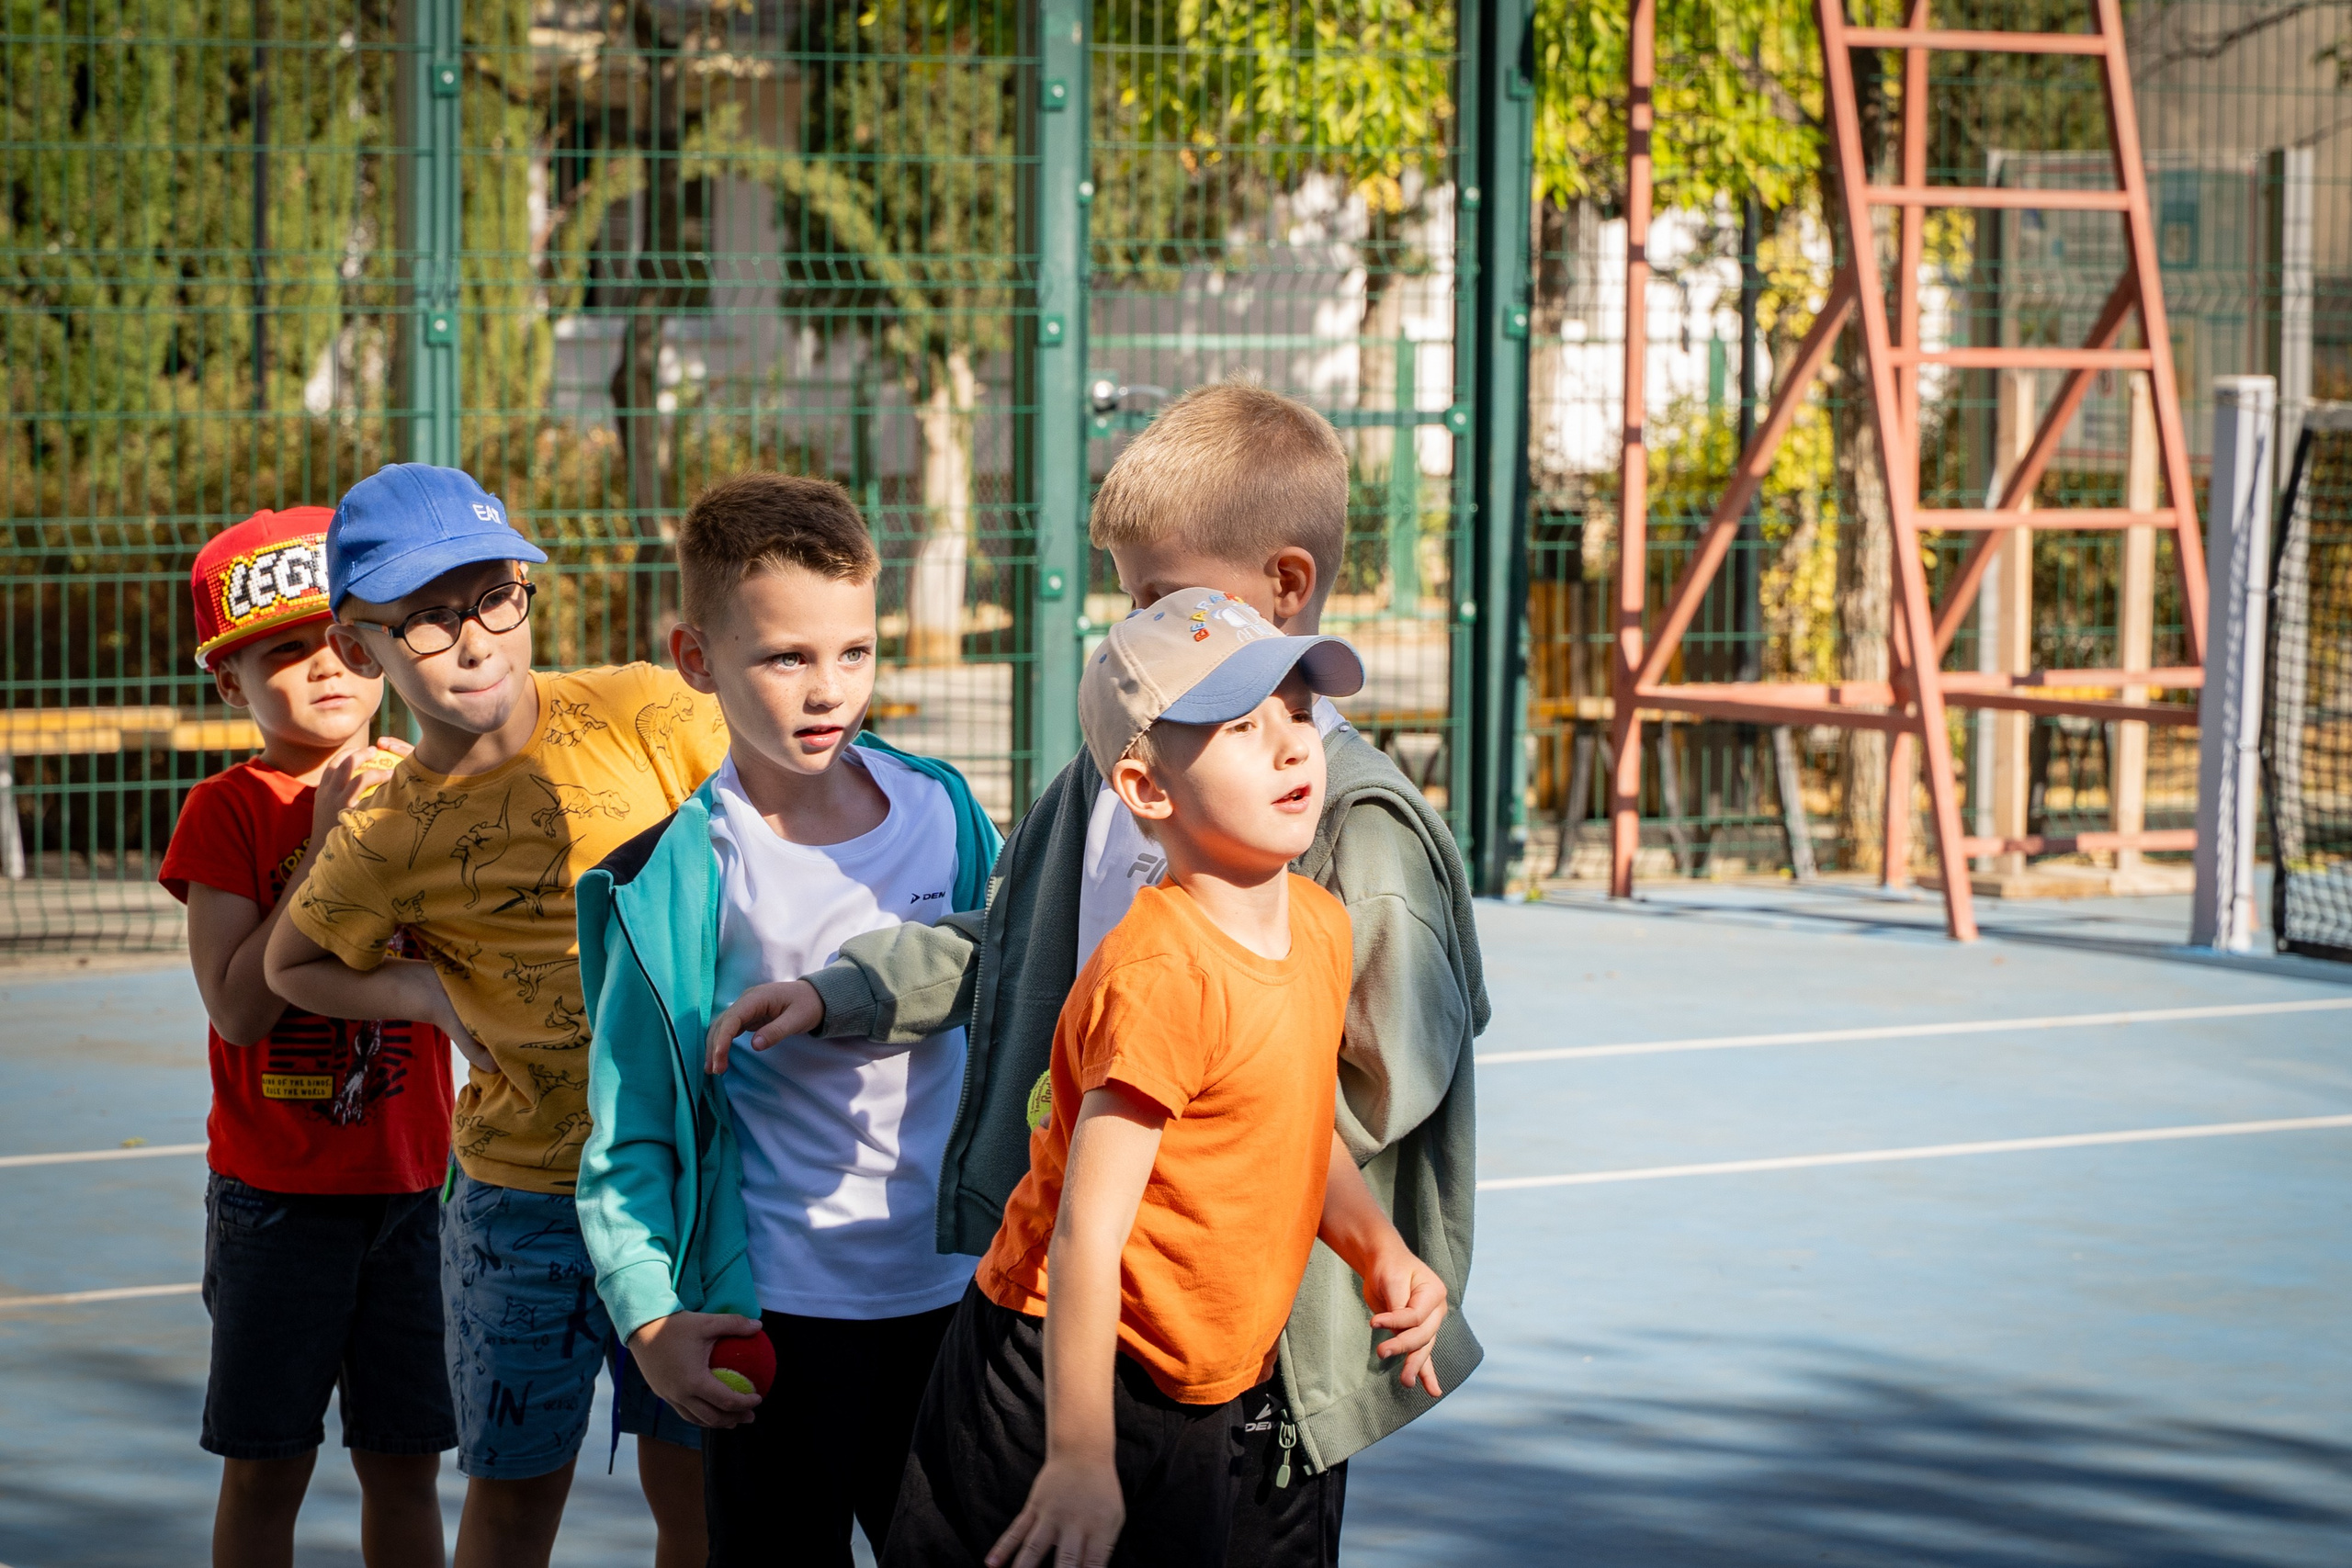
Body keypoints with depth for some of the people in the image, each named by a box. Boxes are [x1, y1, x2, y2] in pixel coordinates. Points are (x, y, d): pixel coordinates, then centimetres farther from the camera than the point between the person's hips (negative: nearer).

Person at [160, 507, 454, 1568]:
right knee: (264, 1468, 3)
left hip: (411, 1184, 3)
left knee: (402, 1460, 9)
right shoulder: (229, 811, -7)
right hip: (277, 1191, -3)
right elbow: (239, 1011, -17)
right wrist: (326, 848, -18)